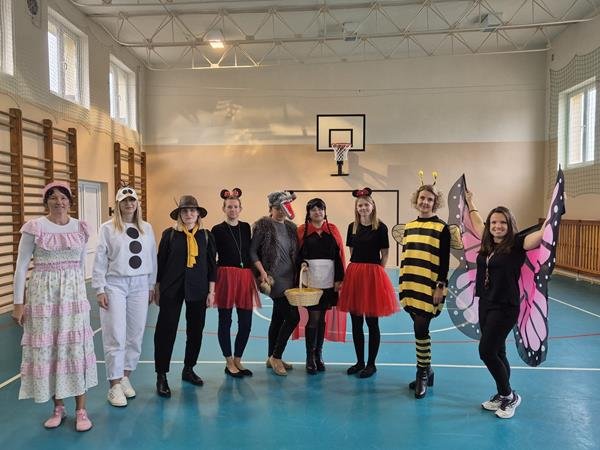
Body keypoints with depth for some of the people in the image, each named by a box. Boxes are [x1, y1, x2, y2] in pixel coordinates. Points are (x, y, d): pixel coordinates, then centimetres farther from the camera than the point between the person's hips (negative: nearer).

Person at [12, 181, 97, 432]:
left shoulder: (80, 228, 3)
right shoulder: (34, 227, -5)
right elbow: (21, 266, -3)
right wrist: (18, 302, -5)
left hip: (73, 292, 2)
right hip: (43, 293, -1)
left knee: (77, 347, 2)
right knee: (46, 348, 6)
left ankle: (81, 410, 13)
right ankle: (58, 407, 24)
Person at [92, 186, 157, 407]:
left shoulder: (147, 228, 7)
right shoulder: (108, 228, -3)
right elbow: (100, 260, -4)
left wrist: (151, 286, 10)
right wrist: (100, 289, -7)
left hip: (140, 285, 4)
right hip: (115, 284, -3)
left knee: (136, 334, 8)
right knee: (115, 336, -2)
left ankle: (125, 377, 24)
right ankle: (114, 385, 7)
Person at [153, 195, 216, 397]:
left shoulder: (206, 235, 3)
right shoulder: (169, 234, -1)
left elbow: (212, 264, 4)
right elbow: (160, 262, 2)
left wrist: (211, 291, 2)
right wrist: (157, 289, 3)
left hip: (198, 289, 2)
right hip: (171, 289, -2)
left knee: (196, 331, 11)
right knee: (166, 330, -1)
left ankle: (188, 370, 29)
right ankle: (161, 376, 10)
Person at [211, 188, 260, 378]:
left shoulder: (246, 227, 10)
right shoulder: (217, 230, -1)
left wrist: (257, 274, 9)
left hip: (246, 276, 4)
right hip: (226, 276, -4)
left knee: (246, 322, 6)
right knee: (225, 321, 6)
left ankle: (237, 360, 24)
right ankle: (229, 363, 19)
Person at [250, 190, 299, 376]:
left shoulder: (291, 227, 13)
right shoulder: (263, 225, -5)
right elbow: (252, 251, -7)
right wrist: (262, 271, -16)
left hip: (289, 278, 7)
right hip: (275, 278, -7)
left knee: (278, 317, 13)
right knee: (293, 316, -11)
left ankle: (272, 358, 25)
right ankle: (276, 356, 2)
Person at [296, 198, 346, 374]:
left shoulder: (333, 230, 6)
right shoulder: (302, 230, 1)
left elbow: (340, 255, 3)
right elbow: (297, 255, 1)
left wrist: (339, 278, -2)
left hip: (328, 279, 2)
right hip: (310, 279, -2)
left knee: (322, 317, 10)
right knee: (314, 317, -4)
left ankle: (319, 355, 24)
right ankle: (310, 358, 10)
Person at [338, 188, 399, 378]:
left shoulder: (380, 227, -5)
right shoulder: (352, 227, 8)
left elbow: (385, 254, 0)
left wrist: (377, 273, -3)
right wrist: (356, 270, 8)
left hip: (373, 273, -4)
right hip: (353, 273, 5)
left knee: (372, 321, 3)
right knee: (356, 322, 10)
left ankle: (371, 364, 17)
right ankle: (359, 361, 24)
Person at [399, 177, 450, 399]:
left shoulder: (442, 228, -5)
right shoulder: (409, 226, 11)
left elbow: (444, 261, -7)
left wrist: (441, 287, -12)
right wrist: (402, 284, 13)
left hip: (429, 288, -5)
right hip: (411, 286, 5)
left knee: (420, 330, -6)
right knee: (420, 330, 13)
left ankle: (422, 375, 10)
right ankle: (426, 370, 27)